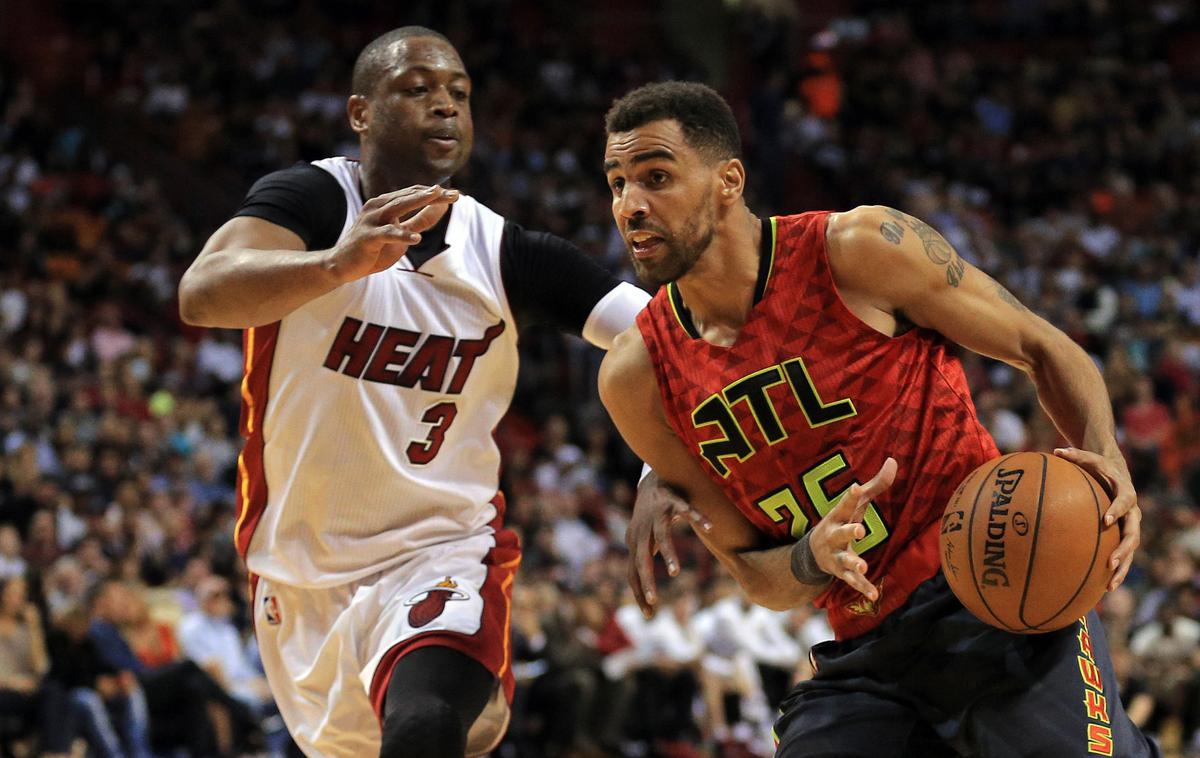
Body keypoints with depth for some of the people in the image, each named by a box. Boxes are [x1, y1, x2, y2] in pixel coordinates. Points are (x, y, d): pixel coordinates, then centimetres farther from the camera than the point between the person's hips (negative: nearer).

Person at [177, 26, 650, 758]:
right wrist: (337, 265, -52)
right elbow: (202, 296, -32)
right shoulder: (312, 199, -12)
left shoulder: (507, 255, -6)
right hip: (303, 571, 2)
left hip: (441, 556, -2)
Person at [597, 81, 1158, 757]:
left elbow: (1043, 349, 3)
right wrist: (812, 559, -14)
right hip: (864, 656, 5)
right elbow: (749, 568, 10)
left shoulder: (863, 248, -7)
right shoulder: (635, 379, 3)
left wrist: (1105, 457, -16)